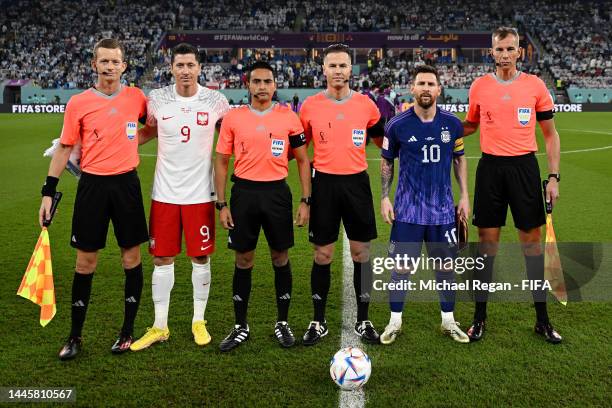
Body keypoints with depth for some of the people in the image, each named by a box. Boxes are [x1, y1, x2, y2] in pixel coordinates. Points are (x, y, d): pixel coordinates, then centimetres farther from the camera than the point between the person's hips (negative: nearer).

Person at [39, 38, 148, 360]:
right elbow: (64, 149, 2)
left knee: (131, 256, 6)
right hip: (92, 185, -1)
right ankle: (75, 336, 19)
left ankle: (128, 330, 21)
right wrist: (48, 192, 0)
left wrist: (130, 141, 4)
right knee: (85, 261, 5)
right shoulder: (78, 103, -2)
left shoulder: (136, 97, 1)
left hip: (126, 183, 1)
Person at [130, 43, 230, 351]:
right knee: (162, 259, 6)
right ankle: (159, 326, 20)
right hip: (165, 192, 1)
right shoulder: (156, 99, -1)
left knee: (201, 258, 8)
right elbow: (147, 132, 16)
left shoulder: (216, 101, -3)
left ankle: (199, 321, 25)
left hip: (200, 193, -1)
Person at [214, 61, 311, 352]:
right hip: (244, 192, 0)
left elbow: (302, 160, 5)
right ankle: (240, 327, 21)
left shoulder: (289, 117, 1)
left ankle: (283, 323, 24)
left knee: (280, 257, 8)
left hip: (277, 192, 0)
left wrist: (305, 201, -1)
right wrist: (221, 204, -1)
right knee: (243, 259, 7)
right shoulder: (232, 118, 1)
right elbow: (221, 162, 5)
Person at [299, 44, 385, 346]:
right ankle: (318, 322, 18)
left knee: (362, 253, 5)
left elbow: (383, 142, 15)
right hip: (324, 183, -1)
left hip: (357, 182, 1)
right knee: (322, 255, 5)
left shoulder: (366, 104, 3)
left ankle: (363, 321, 19)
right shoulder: (310, 106, 0)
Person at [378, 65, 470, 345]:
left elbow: (459, 158, 11)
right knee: (401, 267, 3)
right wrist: (384, 198, -2)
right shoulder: (397, 125, -5)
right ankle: (395, 322, 19)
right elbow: (386, 161, 5)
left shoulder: (452, 124, 0)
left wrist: (464, 195, 6)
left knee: (446, 267, 11)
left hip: (443, 209, 2)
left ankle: (448, 322, 27)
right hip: (407, 209, -2)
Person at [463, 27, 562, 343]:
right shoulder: (479, 86, 4)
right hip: (490, 167, 0)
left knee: (531, 242, 5)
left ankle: (542, 319, 18)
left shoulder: (535, 85, 2)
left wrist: (554, 177, 0)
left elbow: (550, 133, 7)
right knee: (487, 241, 3)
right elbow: (470, 125, 19)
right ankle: (480, 317, 14)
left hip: (524, 167, 0)